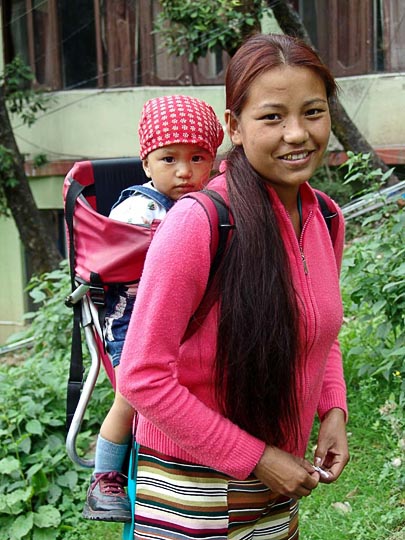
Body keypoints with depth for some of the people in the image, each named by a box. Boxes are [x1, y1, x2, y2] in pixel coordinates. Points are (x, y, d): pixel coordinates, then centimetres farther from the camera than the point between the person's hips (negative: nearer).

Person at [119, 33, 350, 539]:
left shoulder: (327, 219, -1)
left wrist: (333, 412, -1)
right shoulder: (198, 222, -22)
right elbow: (142, 376, -20)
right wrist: (255, 458, -17)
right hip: (191, 488, -6)